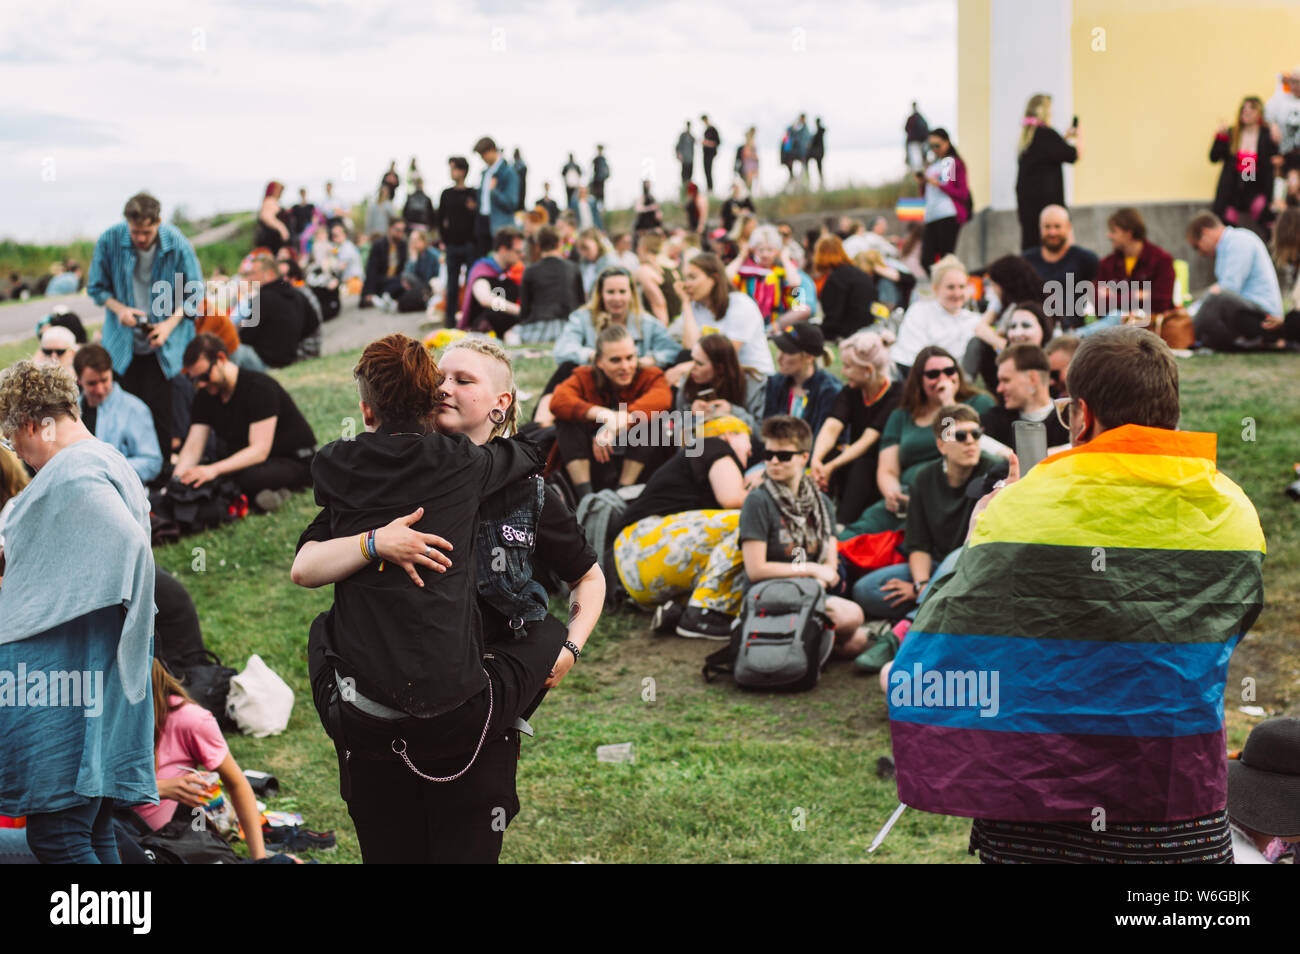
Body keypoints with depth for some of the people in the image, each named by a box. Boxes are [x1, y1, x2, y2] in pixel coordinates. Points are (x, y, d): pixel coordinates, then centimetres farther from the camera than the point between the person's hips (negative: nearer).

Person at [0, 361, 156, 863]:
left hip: (60, 670, -11)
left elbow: (129, 545, -27)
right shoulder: (109, 462, 18)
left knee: (55, 837, -11)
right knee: (92, 833, 11)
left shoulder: (71, 473, -14)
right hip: (98, 680, 11)